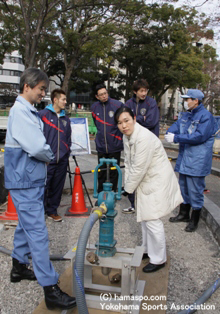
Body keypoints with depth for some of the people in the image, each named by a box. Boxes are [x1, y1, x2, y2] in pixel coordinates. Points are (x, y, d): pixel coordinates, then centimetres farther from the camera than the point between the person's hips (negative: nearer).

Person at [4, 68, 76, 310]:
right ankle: (50, 290, 2)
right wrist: (50, 157, -7)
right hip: (25, 183, -10)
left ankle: (19, 267, 40)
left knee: (26, 225, 22)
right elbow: (37, 147, -26)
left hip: (32, 179, 10)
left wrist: (45, 155, -3)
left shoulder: (29, 111, 13)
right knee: (38, 233, -6)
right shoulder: (19, 111, -18)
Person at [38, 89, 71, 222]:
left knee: (57, 187, 11)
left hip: (62, 160, 5)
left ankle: (52, 210, 26)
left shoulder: (66, 119, 15)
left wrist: (67, 153, 13)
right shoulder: (43, 114, -3)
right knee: (43, 186, 0)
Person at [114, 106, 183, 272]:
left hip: (157, 181, -9)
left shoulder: (144, 138, -28)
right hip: (145, 181, 10)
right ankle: (148, 250, 40)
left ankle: (159, 259, 15)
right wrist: (127, 184, 2)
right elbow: (128, 162, 8)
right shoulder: (127, 136, 1)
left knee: (153, 220, -4)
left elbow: (139, 169, -25)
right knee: (145, 217, 20)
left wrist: (128, 189, -14)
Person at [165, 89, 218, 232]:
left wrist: (176, 138, -23)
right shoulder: (186, 115, 11)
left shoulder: (206, 116, -14)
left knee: (195, 190, 0)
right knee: (183, 187, 19)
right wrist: (170, 133, -20)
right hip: (184, 158, 8)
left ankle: (194, 220, 17)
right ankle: (184, 214, 36)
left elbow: (199, 136, -23)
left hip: (197, 161, -8)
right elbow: (176, 125, 4)